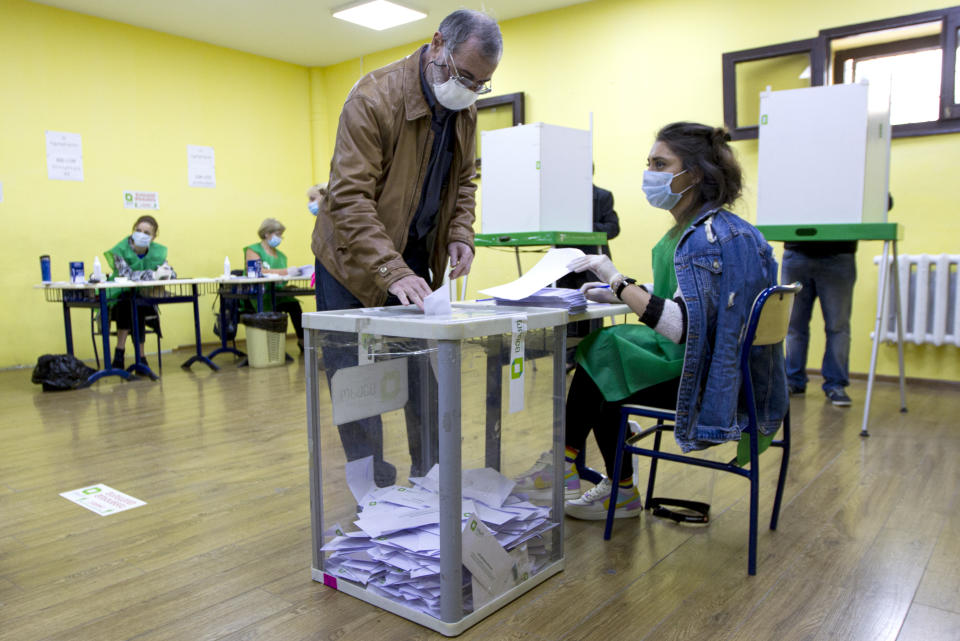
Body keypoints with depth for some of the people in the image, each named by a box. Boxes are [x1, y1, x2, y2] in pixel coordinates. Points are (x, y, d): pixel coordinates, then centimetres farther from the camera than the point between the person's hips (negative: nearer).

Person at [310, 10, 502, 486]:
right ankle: (372, 488, 13)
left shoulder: (463, 109, -1)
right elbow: (350, 198, -29)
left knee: (427, 373, 7)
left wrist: (460, 235, -7)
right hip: (354, 256, -5)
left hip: (414, 257, 6)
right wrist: (392, 273, -39)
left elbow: (463, 181, 11)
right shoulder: (374, 97, -23)